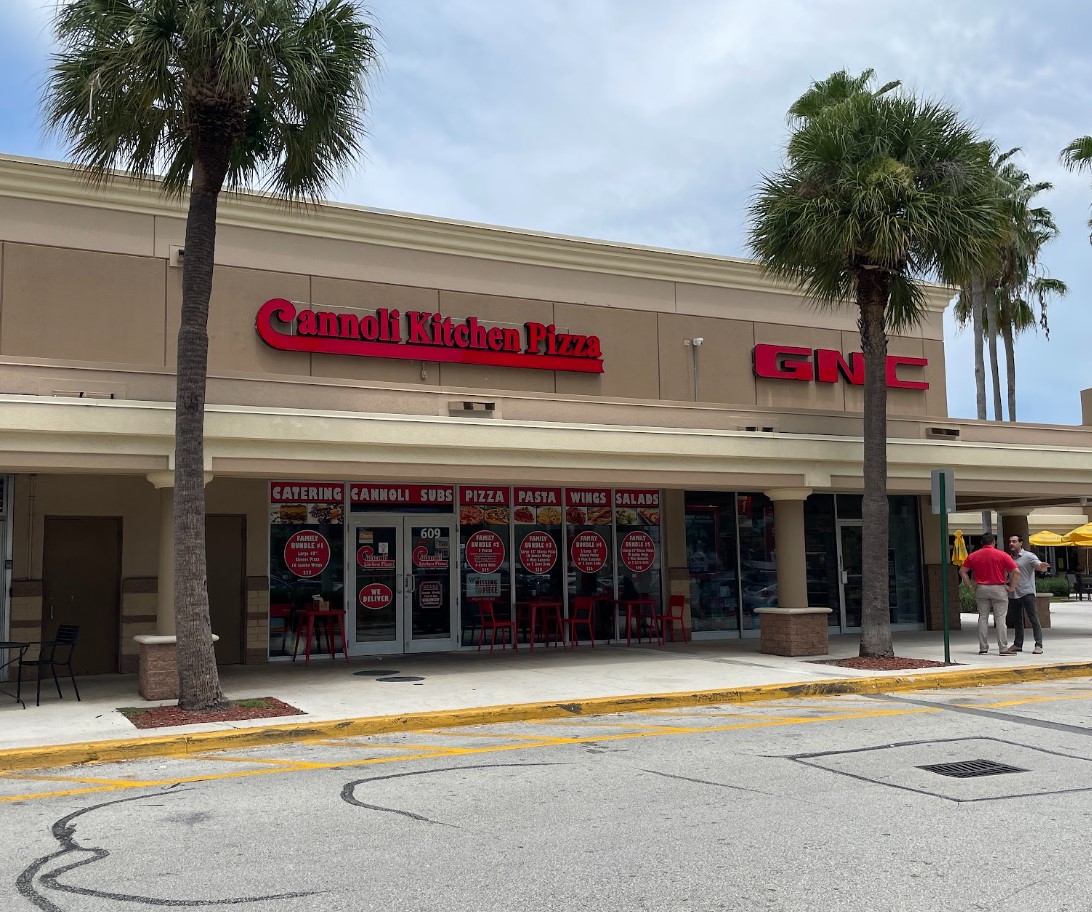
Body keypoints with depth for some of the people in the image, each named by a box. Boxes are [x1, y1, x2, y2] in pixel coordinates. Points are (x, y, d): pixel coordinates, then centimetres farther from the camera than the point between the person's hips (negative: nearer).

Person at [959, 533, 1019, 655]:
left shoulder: (973, 556, 4)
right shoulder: (1002, 555, -4)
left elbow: (962, 571, 6)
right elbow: (1016, 571, -8)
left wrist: (971, 585, 7)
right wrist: (1011, 587, -2)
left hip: (981, 589, 3)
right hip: (998, 589, -3)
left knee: (983, 618, 7)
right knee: (1000, 619, 0)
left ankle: (983, 648, 7)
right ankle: (1003, 648, -1)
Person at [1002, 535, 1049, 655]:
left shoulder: (1028, 556, -4)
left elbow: (1038, 565, -22)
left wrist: (1042, 566, -44)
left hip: (1027, 592, -6)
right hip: (1013, 594, 6)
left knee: (1034, 619, -6)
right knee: (1016, 620, 12)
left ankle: (1038, 645, -5)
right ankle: (1017, 644, 19)